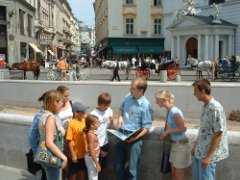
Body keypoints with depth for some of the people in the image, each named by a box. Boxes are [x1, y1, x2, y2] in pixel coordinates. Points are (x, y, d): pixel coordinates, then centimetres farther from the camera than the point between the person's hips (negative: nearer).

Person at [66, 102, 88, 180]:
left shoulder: (84, 121, -1)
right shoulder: (71, 124, -19)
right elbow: (69, 141, -17)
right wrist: (73, 155, -16)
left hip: (84, 153, 5)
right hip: (75, 154, -5)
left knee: (82, 171, 20)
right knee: (74, 173, 12)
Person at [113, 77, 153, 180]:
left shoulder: (145, 105, -18)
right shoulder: (128, 97, 1)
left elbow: (146, 127, -16)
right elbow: (121, 108, 21)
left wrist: (136, 137, -29)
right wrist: (120, 116, 0)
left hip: (134, 138, -6)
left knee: (132, 169, 5)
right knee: (117, 166, 17)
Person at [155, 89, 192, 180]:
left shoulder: (174, 111, -21)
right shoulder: (169, 111, 6)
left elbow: (183, 128, -23)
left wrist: (167, 132, -16)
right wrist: (166, 132, 3)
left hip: (181, 145, -9)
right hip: (175, 144, 9)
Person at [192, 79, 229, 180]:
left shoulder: (216, 108, -23)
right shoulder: (205, 106, 5)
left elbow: (218, 134, -21)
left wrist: (208, 157, -20)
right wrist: (195, 146, 18)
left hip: (208, 154, -8)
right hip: (199, 152, 8)